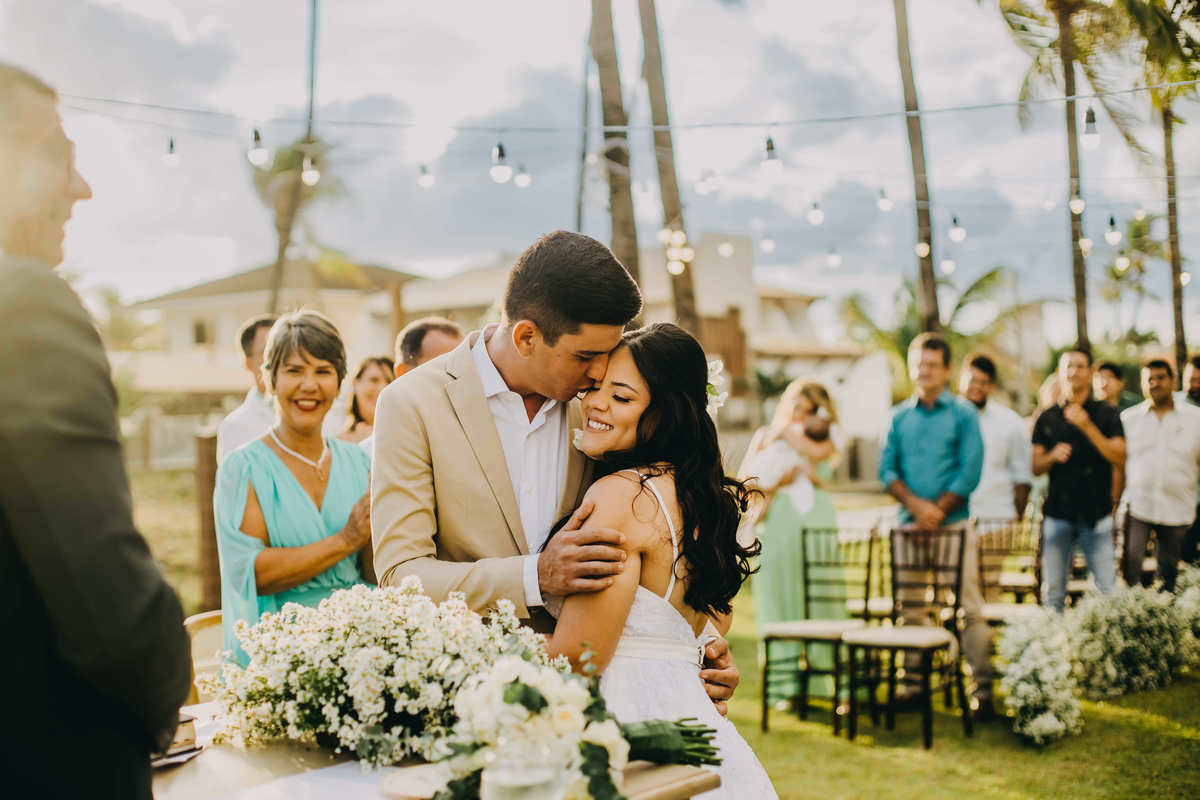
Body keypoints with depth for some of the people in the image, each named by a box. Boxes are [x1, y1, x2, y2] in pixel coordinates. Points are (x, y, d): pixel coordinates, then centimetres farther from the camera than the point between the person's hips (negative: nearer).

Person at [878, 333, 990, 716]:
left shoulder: (963, 413, 3)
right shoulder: (899, 416, 12)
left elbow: (970, 471, -4)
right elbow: (886, 469, 6)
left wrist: (937, 510, -9)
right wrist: (916, 504, -9)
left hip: (954, 522, -3)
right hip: (910, 524, 3)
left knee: (969, 605, -5)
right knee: (910, 605, 5)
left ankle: (981, 687, -2)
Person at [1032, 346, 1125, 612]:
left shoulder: (1107, 414, 5)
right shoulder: (1047, 418, 10)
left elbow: (1120, 458, -6)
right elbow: (1036, 467, 10)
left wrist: (1088, 427, -16)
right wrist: (1053, 456, -12)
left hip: (1097, 515, -1)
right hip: (1057, 514, 2)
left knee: (1107, 589, -5)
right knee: (1053, 591, 2)